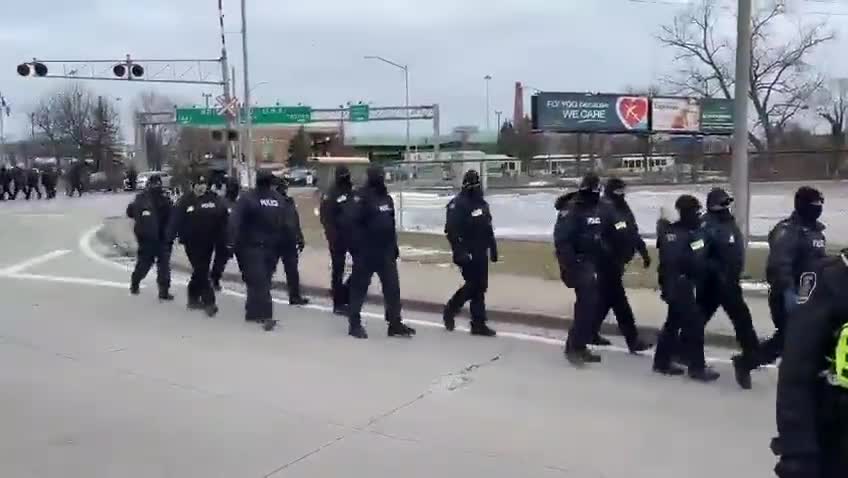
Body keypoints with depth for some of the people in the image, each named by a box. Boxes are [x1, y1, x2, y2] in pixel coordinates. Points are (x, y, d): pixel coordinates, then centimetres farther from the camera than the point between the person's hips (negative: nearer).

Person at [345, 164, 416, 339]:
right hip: (366, 252, -7)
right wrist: (357, 248, -21)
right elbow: (354, 224, -18)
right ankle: (354, 324, 15)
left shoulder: (386, 197, 12)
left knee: (393, 287, 7)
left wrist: (394, 246, 17)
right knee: (359, 287, 4)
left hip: (386, 251, 7)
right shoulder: (362, 197, -12)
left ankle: (395, 324, 13)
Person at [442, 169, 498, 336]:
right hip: (468, 254, -8)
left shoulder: (482, 204, 14)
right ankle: (450, 309, 14)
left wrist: (493, 248, 18)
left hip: (481, 252, 8)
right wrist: (459, 252, -24)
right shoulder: (458, 204, -13)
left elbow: (488, 229, 21)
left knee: (479, 287, 9)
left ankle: (478, 324, 16)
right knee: (474, 286, -7)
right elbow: (452, 231, -19)